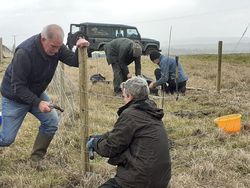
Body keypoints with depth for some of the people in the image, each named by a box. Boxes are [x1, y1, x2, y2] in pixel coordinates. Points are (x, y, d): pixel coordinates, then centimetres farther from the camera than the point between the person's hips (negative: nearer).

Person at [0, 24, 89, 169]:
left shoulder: (56, 47, -14)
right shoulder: (24, 53, -34)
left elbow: (74, 61, -13)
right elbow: (18, 86, -30)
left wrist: (80, 49, -34)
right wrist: (38, 103, -37)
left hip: (37, 93, 6)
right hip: (15, 97, -5)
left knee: (52, 121, -10)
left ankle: (37, 157, 9)